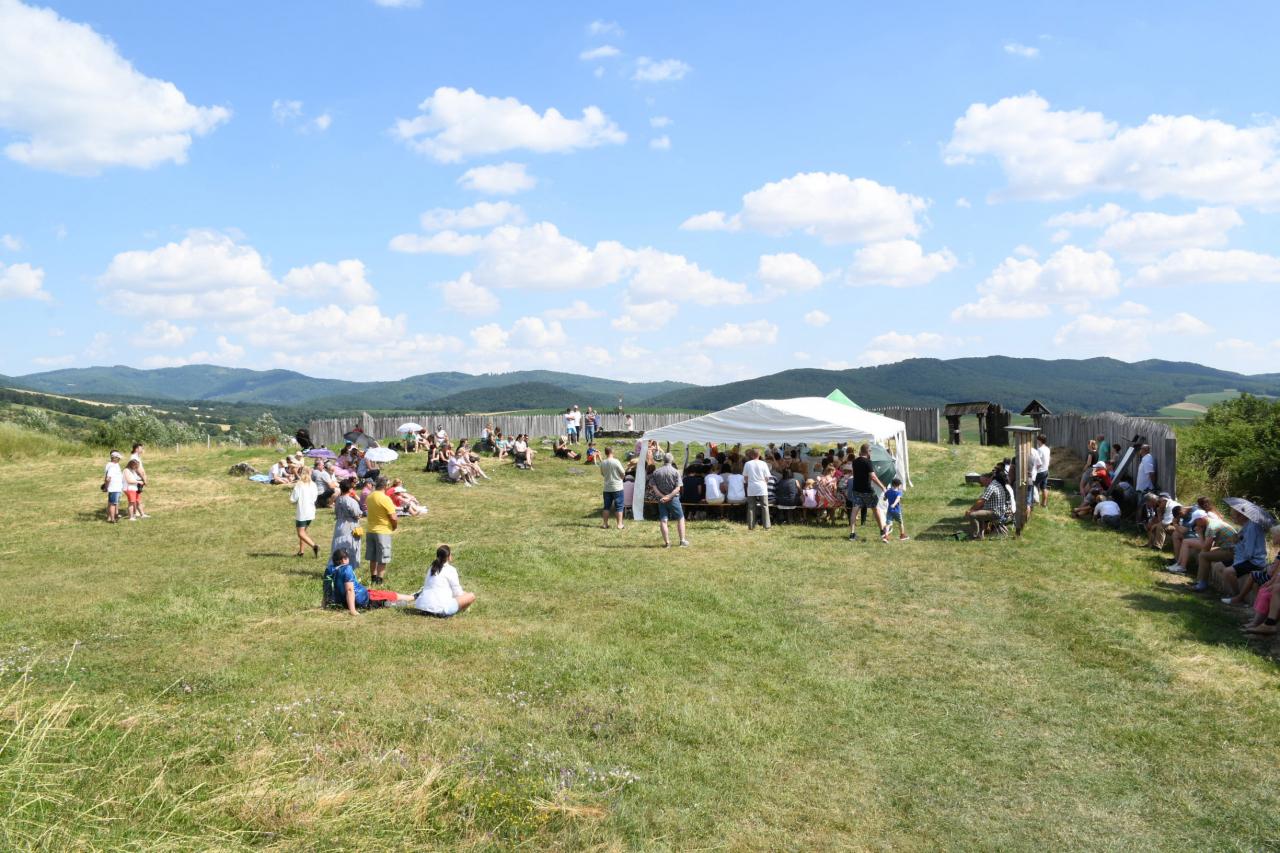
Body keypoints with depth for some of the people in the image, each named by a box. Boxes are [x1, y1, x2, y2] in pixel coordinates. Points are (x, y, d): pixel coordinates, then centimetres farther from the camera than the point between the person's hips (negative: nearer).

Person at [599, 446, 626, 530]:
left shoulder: (602, 463, -3)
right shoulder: (616, 462, -16)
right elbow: (622, 473, -8)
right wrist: (620, 477, 12)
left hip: (607, 488, 4)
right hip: (617, 487, -4)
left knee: (606, 506, 12)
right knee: (619, 506, 3)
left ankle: (605, 524, 16)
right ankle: (620, 524, 2)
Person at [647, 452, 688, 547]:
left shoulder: (656, 472, 0)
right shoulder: (675, 472, -7)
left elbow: (653, 486, -7)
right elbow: (678, 488, -15)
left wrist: (662, 496, -11)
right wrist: (669, 496, -17)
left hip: (661, 499, 2)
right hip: (673, 499, -2)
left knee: (663, 520, 3)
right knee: (680, 518, 11)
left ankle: (667, 542, 1)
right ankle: (682, 540, 8)